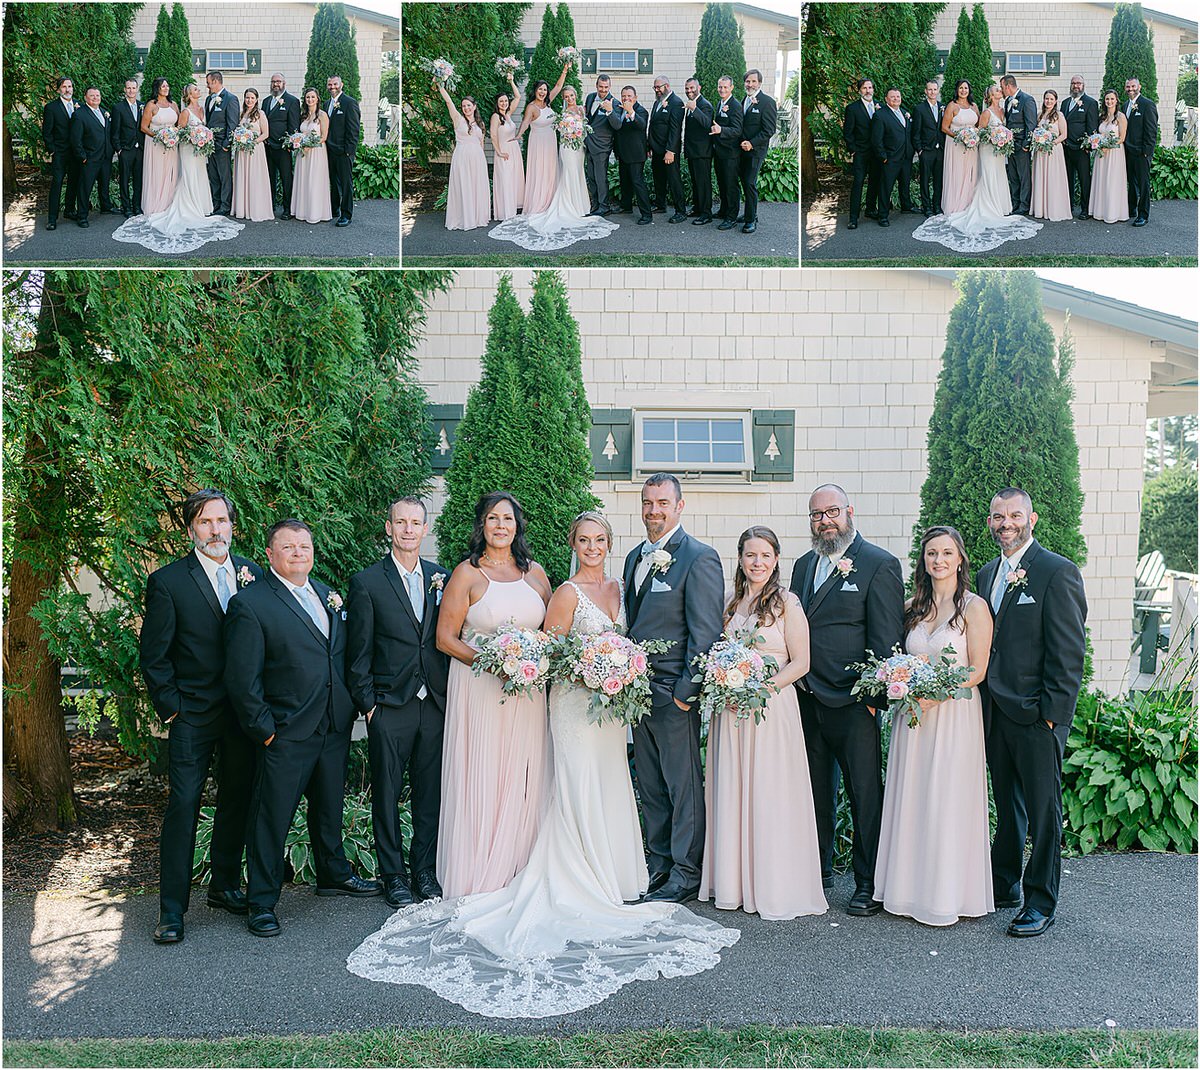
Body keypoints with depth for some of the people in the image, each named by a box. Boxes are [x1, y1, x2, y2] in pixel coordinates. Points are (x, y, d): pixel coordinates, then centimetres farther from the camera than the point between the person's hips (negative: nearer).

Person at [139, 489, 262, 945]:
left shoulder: (253, 573, 5)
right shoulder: (168, 581, -6)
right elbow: (153, 656, -5)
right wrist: (171, 709, -7)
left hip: (244, 712, 4)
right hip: (193, 715, -4)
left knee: (237, 803, 14)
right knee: (183, 806, -3)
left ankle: (225, 886, 31)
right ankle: (172, 909, 8)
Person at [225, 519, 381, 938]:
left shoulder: (328, 595, 10)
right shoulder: (250, 604, -12)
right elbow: (242, 679, -13)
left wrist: (351, 706, 8)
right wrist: (263, 728, -14)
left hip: (335, 727, 7)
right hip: (287, 733, -6)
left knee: (329, 805, 22)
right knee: (271, 817, 2)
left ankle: (333, 874, 40)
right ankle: (262, 902, 16)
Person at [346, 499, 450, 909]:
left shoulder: (442, 577, 8)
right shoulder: (367, 582, -2)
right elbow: (358, 653, -1)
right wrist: (367, 703, -6)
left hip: (435, 704, 3)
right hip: (389, 706, -3)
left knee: (430, 792, 9)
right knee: (387, 794, 5)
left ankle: (424, 871, 22)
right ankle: (394, 875, 18)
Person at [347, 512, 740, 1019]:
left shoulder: (616, 587, 11)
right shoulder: (568, 593, -10)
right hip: (575, 702, -7)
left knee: (609, 788, 11)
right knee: (580, 792, -4)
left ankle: (605, 879, 22)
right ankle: (582, 890, 4)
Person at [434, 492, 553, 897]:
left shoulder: (535, 573, 10)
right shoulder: (467, 574, -2)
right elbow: (445, 638, -5)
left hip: (526, 693, 4)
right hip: (479, 691, -3)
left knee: (522, 782, 6)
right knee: (479, 780, -1)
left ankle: (517, 876, 16)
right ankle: (476, 882, 9)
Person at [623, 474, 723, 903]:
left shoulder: (699, 558, -10)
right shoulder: (636, 557, 15)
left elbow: (705, 631, -14)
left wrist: (687, 689, -17)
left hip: (674, 691, -8)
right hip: (636, 687, 8)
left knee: (683, 784, 2)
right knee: (650, 786, 14)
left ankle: (686, 874, 12)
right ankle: (659, 864, 25)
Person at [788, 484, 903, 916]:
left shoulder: (880, 564, -6)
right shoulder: (804, 565, 14)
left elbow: (886, 638, -9)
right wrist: (795, 683, 9)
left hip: (853, 702, -6)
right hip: (807, 699, 6)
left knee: (865, 794, 2)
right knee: (816, 790, 15)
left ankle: (869, 884, 12)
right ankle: (818, 869, 29)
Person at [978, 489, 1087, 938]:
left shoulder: (1058, 572, -11)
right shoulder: (987, 573, 12)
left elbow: (1069, 652, -13)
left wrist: (1051, 712, -16)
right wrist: (985, 703, 7)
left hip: (1037, 715, -7)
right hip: (995, 712, 7)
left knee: (1043, 809, 4)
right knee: (1007, 804, 18)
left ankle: (1040, 902, 15)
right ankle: (1004, 885, 30)